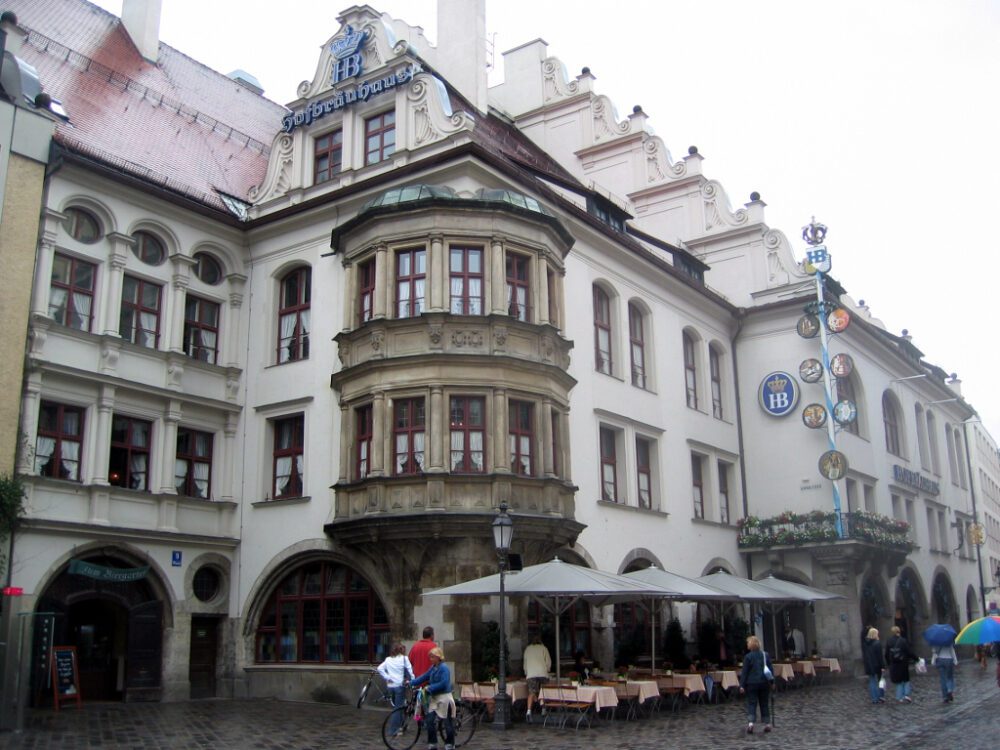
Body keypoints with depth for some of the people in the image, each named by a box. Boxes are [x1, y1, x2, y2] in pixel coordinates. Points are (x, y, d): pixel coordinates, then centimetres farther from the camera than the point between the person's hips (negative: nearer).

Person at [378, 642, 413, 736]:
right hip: (400, 685, -5)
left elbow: (380, 669, -3)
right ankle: (393, 729, -4)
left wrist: (387, 678, -2)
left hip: (390, 685, 5)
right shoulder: (404, 658, -2)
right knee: (398, 708, 0)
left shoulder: (388, 659, 9)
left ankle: (401, 725, 27)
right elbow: (410, 670, -7)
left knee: (396, 706, 20)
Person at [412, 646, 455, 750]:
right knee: (430, 721, 1)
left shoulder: (444, 668, -16)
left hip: (444, 697, -8)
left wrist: (429, 688, -20)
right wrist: (412, 682, 5)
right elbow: (424, 677, 12)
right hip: (434, 697, 8)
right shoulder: (433, 667, 9)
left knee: (448, 722, 3)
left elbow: (443, 684, -23)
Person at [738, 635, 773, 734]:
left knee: (751, 703, -1)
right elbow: (770, 669, 8)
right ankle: (767, 723, 14)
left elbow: (744, 672, -8)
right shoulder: (766, 655, 3)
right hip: (764, 682, 4)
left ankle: (750, 722, -17)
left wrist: (742, 685, -6)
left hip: (752, 683, -3)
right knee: (764, 704, 14)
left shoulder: (748, 656, -9)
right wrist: (771, 681, 16)